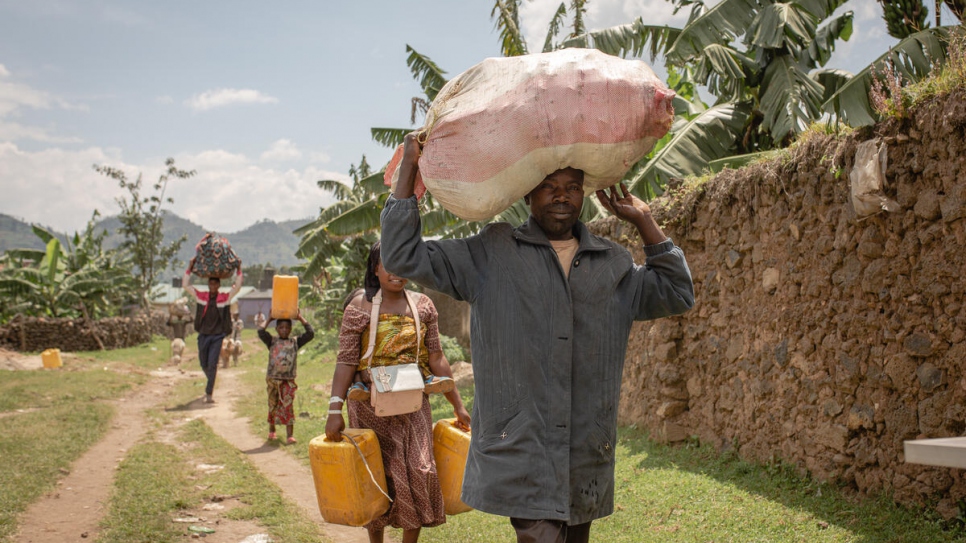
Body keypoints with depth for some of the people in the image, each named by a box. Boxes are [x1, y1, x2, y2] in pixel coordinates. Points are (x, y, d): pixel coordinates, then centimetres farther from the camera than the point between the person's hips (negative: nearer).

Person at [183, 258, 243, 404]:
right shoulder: (200, 296, 2)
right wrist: (190, 268, -2)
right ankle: (211, 381, 41)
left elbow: (237, 286, -5)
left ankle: (209, 394, -5)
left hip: (217, 336, -2)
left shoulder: (225, 298, -2)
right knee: (204, 364, 11)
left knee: (212, 364, -8)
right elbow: (185, 285, 2)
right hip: (203, 335, 2)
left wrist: (238, 270, -11)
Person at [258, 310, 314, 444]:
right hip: (273, 379, 1)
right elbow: (261, 331, -13)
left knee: (288, 406, -9)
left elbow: (310, 333, -3)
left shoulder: (295, 342, 5)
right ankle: (271, 430, 32)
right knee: (273, 406, 13)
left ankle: (290, 435, -11)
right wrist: (269, 319, -1)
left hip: (288, 380, -1)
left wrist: (300, 318, 2)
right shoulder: (272, 342, 2)